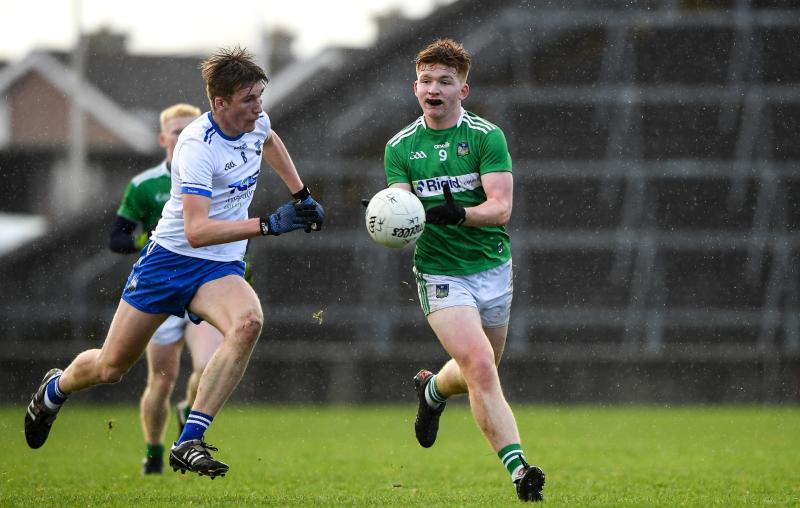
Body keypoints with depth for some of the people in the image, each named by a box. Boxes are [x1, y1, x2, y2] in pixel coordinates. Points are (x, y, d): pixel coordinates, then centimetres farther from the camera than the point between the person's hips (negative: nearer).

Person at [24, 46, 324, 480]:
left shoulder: (255, 121, -2)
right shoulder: (197, 146, -25)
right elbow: (197, 231, -35)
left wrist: (301, 195, 26)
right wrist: (268, 225, -39)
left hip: (221, 266, 5)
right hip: (171, 258, -5)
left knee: (248, 322, -31)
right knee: (110, 368, 4)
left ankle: (189, 442, -31)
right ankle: (54, 389, 43)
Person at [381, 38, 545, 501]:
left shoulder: (487, 137, -7)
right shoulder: (400, 147, 0)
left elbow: (501, 207, -16)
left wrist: (460, 213, -35)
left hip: (493, 268, 1)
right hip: (440, 272, -1)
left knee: (479, 371, 17)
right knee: (480, 366, -19)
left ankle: (433, 391, 52)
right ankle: (518, 468, -22)